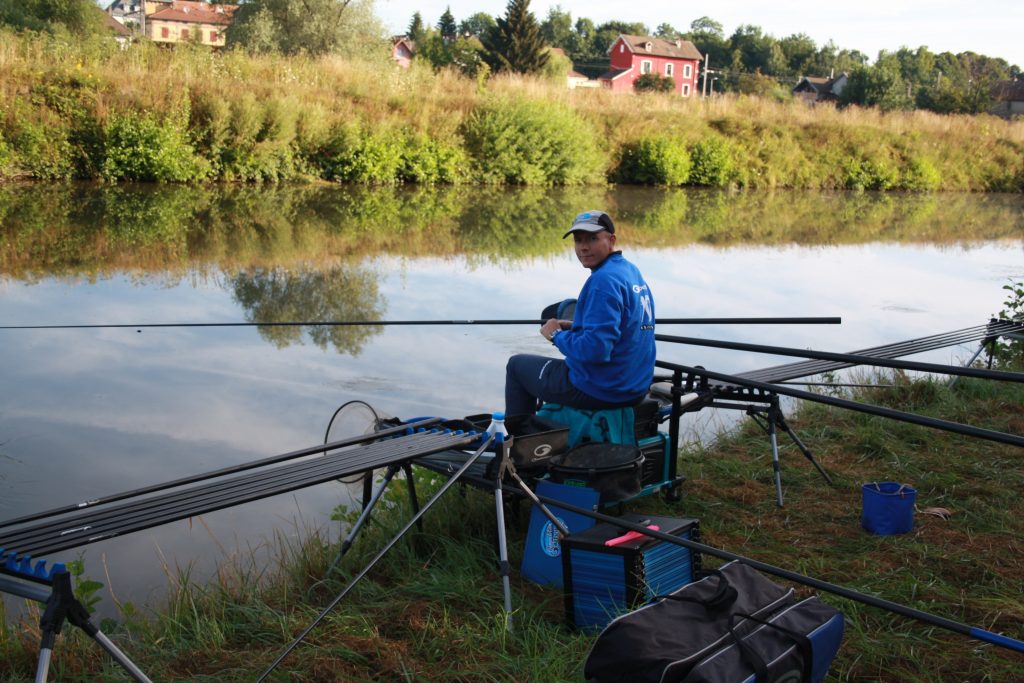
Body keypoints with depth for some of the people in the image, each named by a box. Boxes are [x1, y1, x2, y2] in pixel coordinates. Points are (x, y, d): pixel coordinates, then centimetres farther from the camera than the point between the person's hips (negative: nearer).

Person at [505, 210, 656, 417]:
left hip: (599, 390, -9)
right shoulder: (632, 271, 7)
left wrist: (557, 335, -13)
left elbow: (595, 349, -29)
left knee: (517, 364, 13)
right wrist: (574, 327, 10)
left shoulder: (604, 280, -23)